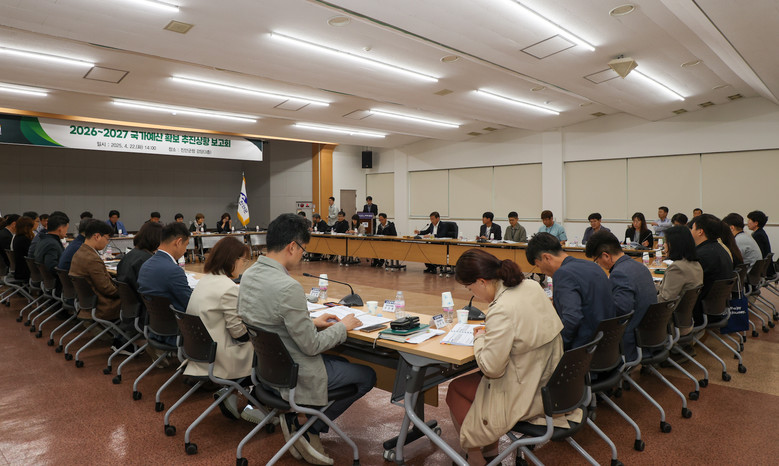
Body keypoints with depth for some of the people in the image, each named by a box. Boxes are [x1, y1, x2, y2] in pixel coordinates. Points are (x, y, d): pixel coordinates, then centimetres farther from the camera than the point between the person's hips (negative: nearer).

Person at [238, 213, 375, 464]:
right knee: (367, 376, 9)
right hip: (293, 374, -9)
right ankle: (311, 430, 11)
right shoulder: (288, 287, -30)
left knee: (343, 361, 27)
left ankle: (292, 417, 16)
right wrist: (343, 326, -6)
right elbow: (311, 346, -23)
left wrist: (312, 321, 10)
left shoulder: (249, 275, -3)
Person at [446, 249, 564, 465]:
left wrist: (479, 339, -7)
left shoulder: (502, 310, -30)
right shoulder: (532, 286, -3)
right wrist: (489, 333, 8)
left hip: (527, 398, -8)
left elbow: (491, 368, -24)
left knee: (456, 388, 10)